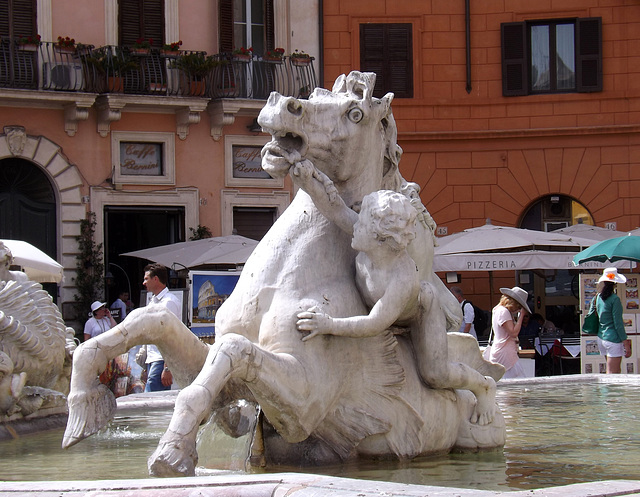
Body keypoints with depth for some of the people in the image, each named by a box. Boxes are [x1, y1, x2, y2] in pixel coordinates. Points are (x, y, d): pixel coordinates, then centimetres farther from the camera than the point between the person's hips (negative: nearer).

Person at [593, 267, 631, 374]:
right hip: (613, 339, -8)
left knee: (616, 371, 17)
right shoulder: (615, 299, -15)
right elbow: (618, 323, -15)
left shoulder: (599, 297, 6)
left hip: (601, 337, 8)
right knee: (612, 374, -7)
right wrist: (626, 344, -11)